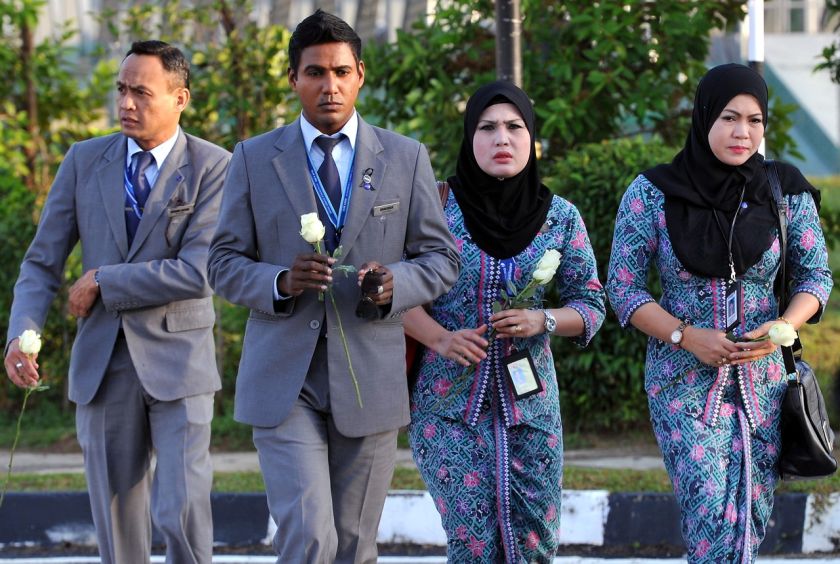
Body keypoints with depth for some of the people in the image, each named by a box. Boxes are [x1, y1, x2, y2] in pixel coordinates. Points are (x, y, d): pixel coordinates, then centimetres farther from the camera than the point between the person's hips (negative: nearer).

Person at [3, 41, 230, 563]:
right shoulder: (85, 161, 5)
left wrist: (102, 282, -11)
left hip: (177, 363, -3)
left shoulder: (213, 167, -6)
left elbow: (198, 273, -16)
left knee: (183, 515, -12)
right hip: (104, 364, 3)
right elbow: (43, 263, 5)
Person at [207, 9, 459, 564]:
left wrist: (395, 283, -15)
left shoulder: (406, 158, 6)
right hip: (284, 379, -2)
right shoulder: (254, 159, 4)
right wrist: (280, 282, -16)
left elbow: (441, 258, 8)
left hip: (368, 379, 2)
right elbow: (224, 263, 5)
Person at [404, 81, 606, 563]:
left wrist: (542, 321, -12)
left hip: (529, 401, 2)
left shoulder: (560, 217, 3)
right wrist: (441, 339, -18)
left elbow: (591, 303, 8)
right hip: (450, 400, -2)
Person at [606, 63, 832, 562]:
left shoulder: (786, 193, 0)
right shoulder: (652, 194, -6)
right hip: (684, 380, -3)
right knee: (714, 517, -16)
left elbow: (816, 275, 7)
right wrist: (688, 336, -16)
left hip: (762, 378, 3)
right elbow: (623, 287, -2)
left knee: (752, 518, 6)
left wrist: (782, 328, -14)